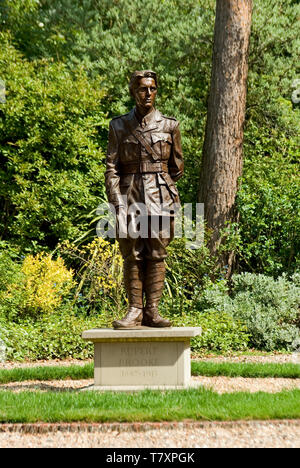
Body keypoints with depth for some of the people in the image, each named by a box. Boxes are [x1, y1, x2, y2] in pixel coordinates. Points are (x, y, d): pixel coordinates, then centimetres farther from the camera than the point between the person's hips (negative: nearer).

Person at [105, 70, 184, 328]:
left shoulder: (169, 125, 5)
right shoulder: (119, 126, 5)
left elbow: (177, 166, 14)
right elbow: (111, 168, 1)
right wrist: (118, 203, -7)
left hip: (160, 198, 0)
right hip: (130, 197, 0)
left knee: (157, 254, 0)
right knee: (132, 256, 0)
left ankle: (152, 311, 5)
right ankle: (135, 310, 6)